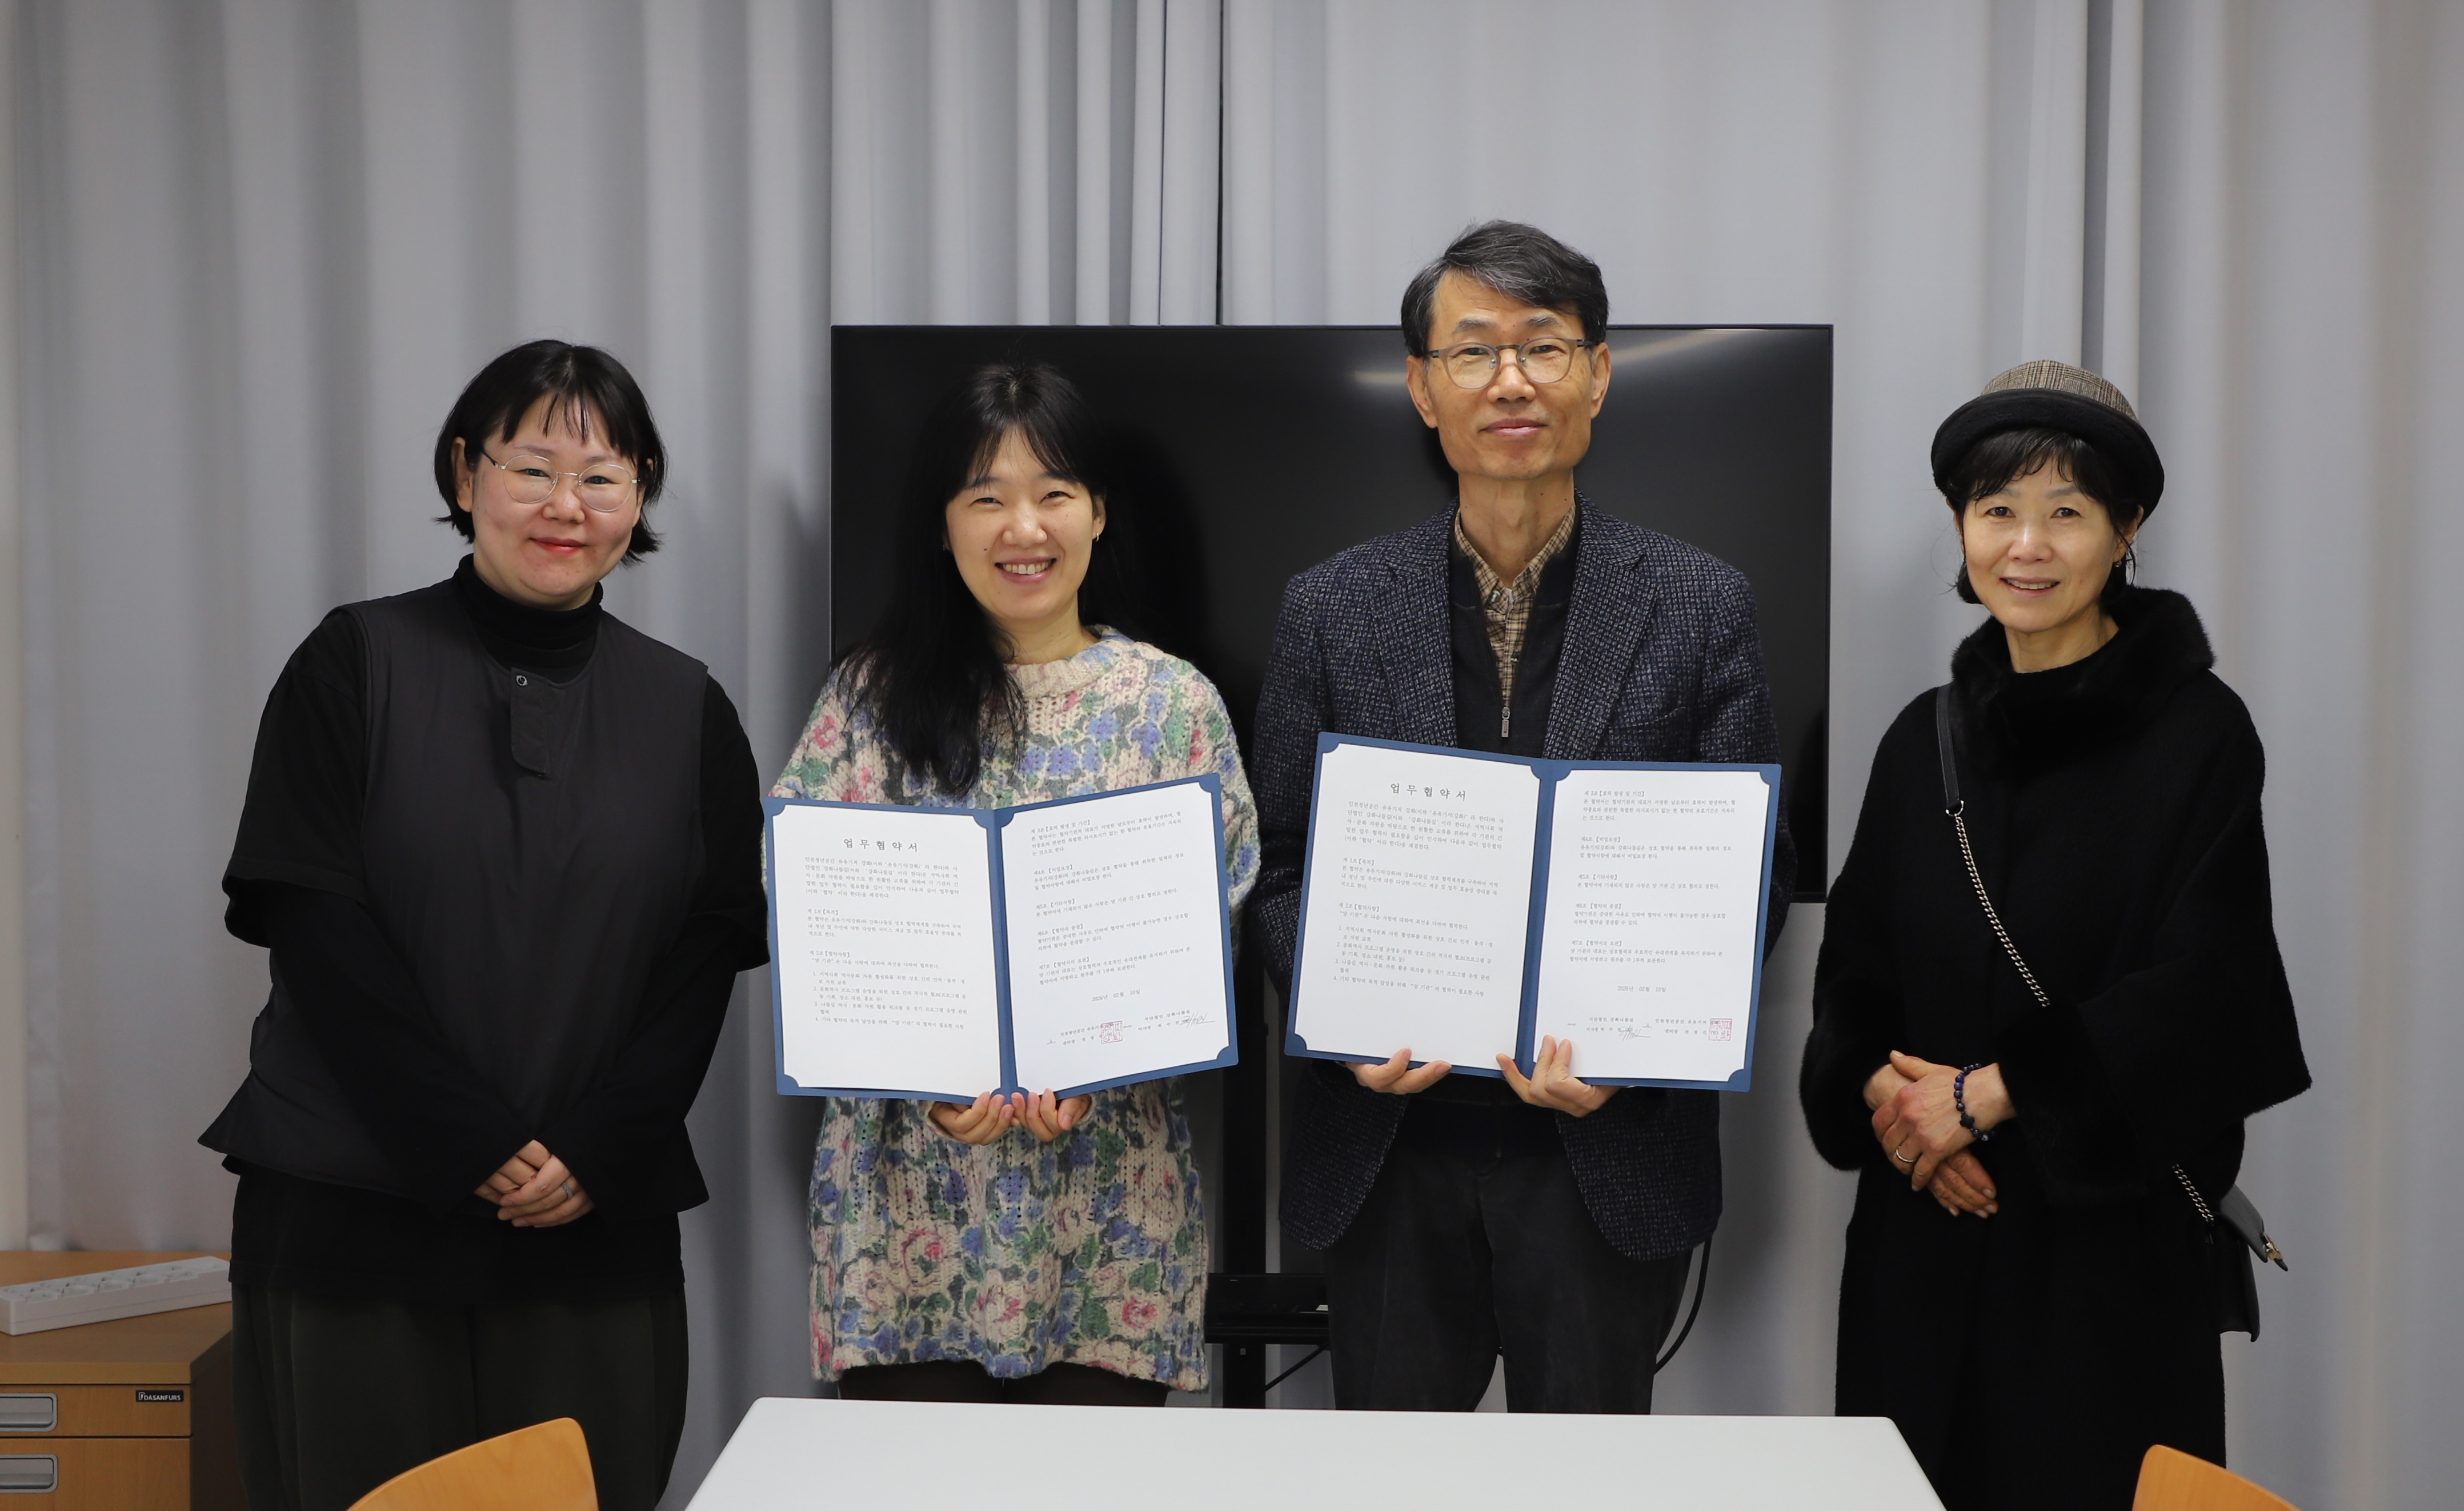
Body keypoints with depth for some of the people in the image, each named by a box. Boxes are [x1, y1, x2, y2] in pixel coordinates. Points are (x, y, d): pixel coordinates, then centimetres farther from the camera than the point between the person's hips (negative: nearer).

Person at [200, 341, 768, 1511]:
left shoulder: (686, 709, 9)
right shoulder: (357, 661, 2)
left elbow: (709, 954, 5)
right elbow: (311, 921, -5)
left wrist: (598, 1151, -8)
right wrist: (477, 1144, -10)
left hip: (598, 1225, 2)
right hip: (352, 1210, -1)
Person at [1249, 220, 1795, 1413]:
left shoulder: (1701, 608, 1)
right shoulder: (1331, 609, 3)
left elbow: (1750, 872, 1)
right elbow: (1280, 868, 6)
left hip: (1608, 1153, 0)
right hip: (1390, 1149, 1)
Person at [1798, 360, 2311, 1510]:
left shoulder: (2197, 732, -5)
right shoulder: (1925, 737, 9)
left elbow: (2200, 987, -13)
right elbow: (1853, 967, 10)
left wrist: (1984, 1093, -13)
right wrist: (1881, 1092, -9)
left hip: (2109, 1225, -4)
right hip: (1924, 1222, 4)